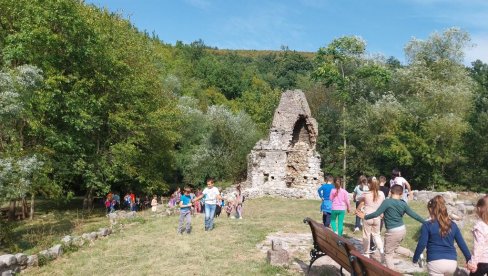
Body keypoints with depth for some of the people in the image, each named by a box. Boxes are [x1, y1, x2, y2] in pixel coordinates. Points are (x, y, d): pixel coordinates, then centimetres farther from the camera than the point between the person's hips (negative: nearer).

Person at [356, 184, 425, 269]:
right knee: (395, 248, 30)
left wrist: (365, 217, -6)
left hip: (393, 232, -7)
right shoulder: (403, 204, 0)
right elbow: (414, 215, 3)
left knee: (388, 254, 8)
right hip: (402, 229, 7)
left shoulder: (387, 202, -18)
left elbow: (376, 214, -19)